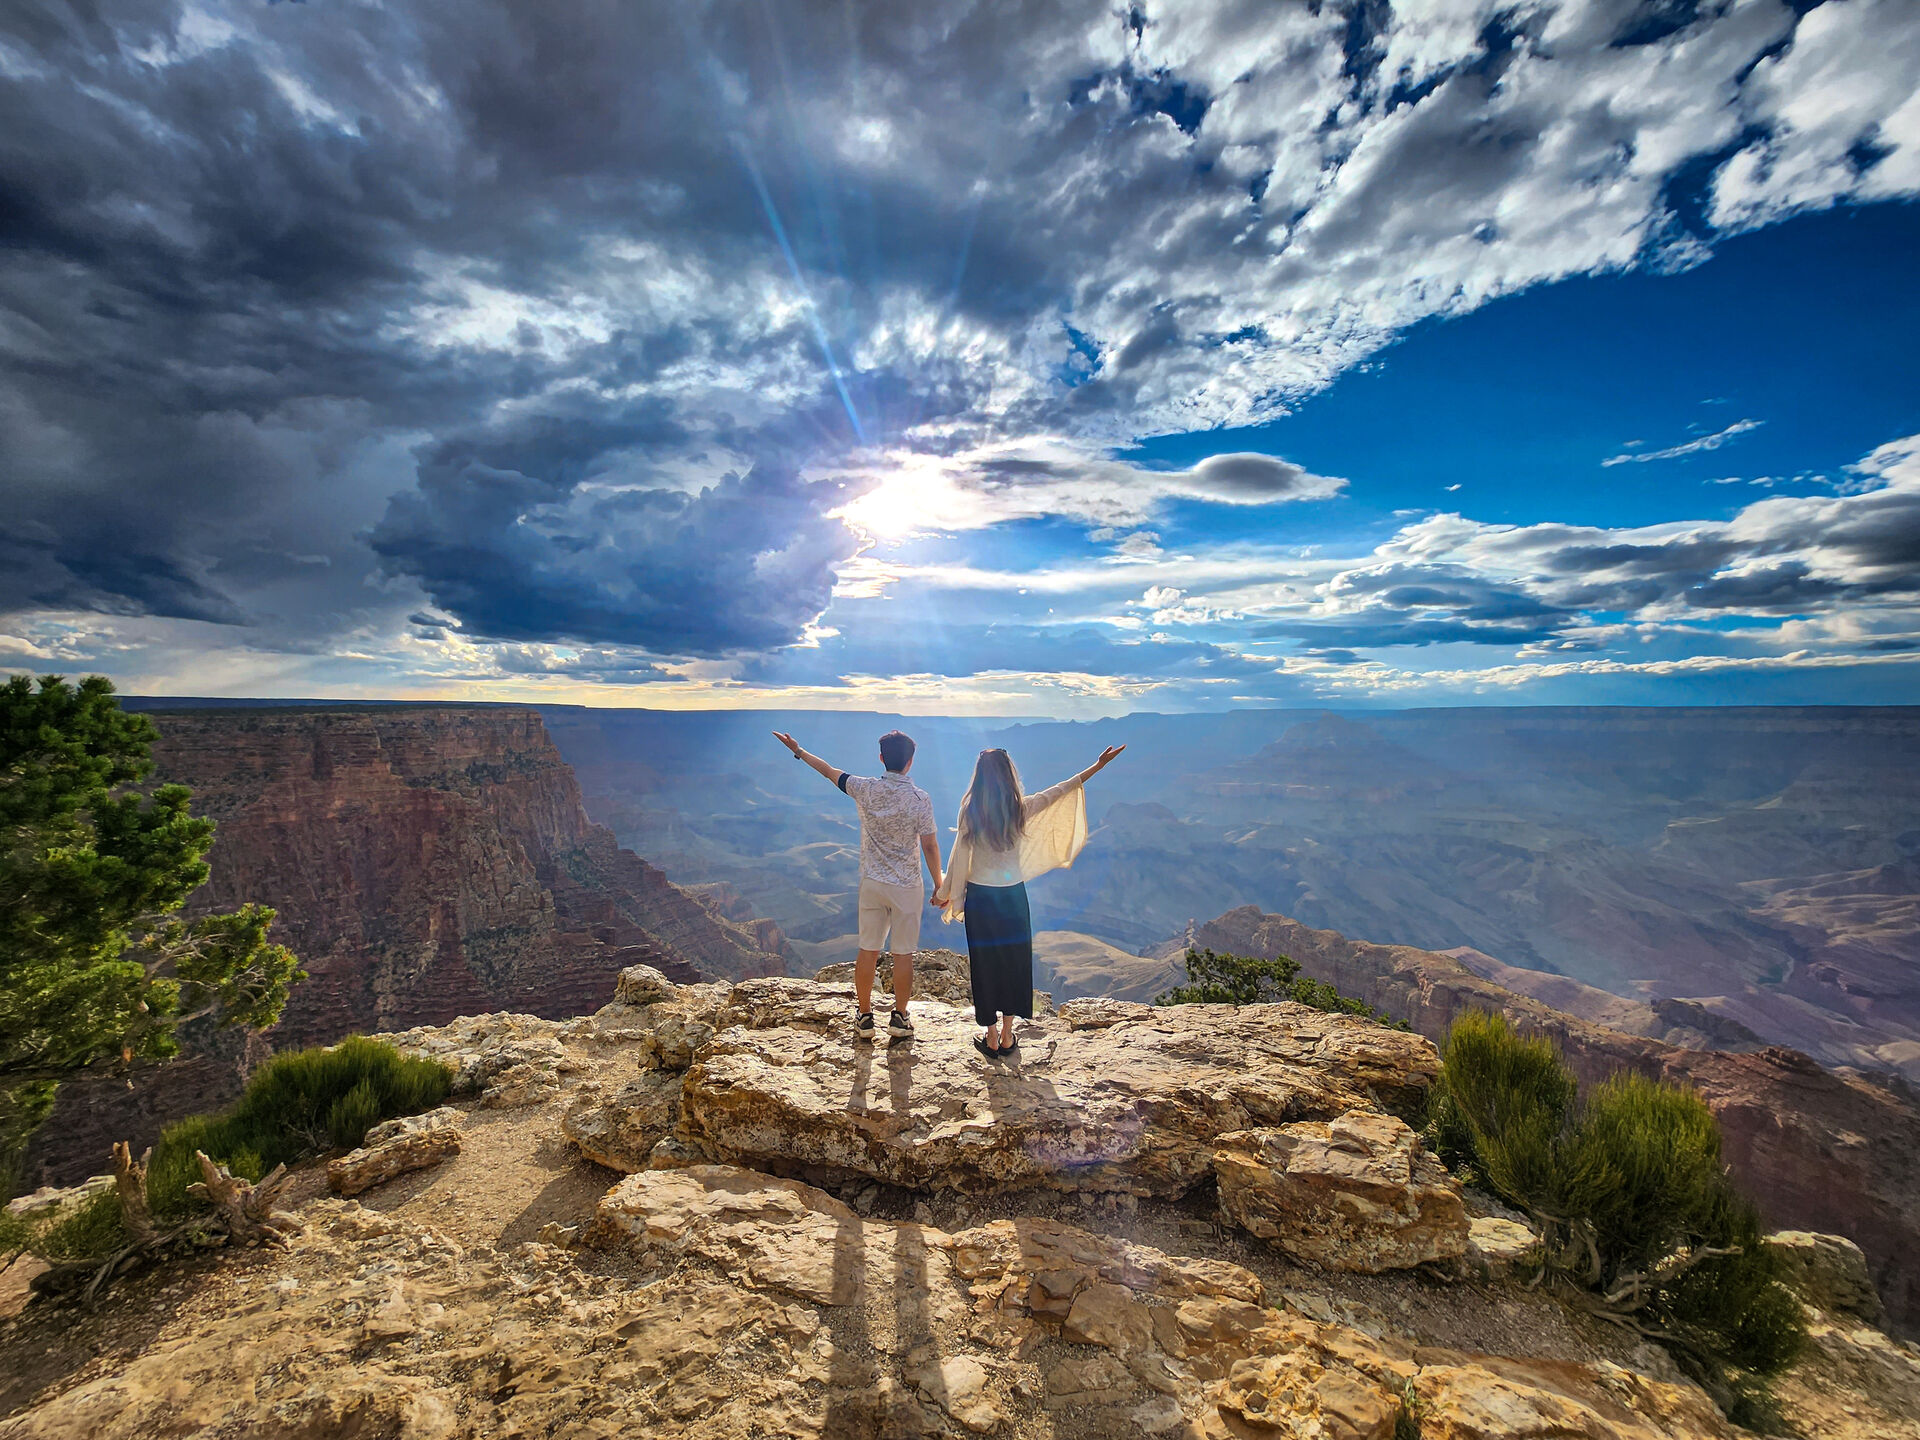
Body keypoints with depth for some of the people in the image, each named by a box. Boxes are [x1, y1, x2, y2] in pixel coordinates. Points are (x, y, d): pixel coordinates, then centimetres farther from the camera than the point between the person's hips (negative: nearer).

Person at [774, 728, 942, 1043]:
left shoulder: (865, 789, -7)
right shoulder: (921, 799, -13)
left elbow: (829, 771, 8)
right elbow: (930, 846, -9)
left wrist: (797, 750, 23)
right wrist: (939, 886, 3)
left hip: (871, 884, 3)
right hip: (907, 887, -2)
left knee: (867, 950, 13)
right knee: (903, 953, 9)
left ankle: (864, 1017, 23)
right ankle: (899, 1018, 19)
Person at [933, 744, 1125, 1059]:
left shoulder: (970, 811, -12)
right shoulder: (1022, 809, -9)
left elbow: (959, 858, -8)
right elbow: (1060, 791, 2)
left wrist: (944, 893, 7)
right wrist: (1099, 765, 12)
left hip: (980, 898, -1)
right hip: (1014, 897, 1)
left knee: (985, 966, 10)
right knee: (1014, 963, 15)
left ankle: (990, 1038, 20)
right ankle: (1007, 1037, 24)